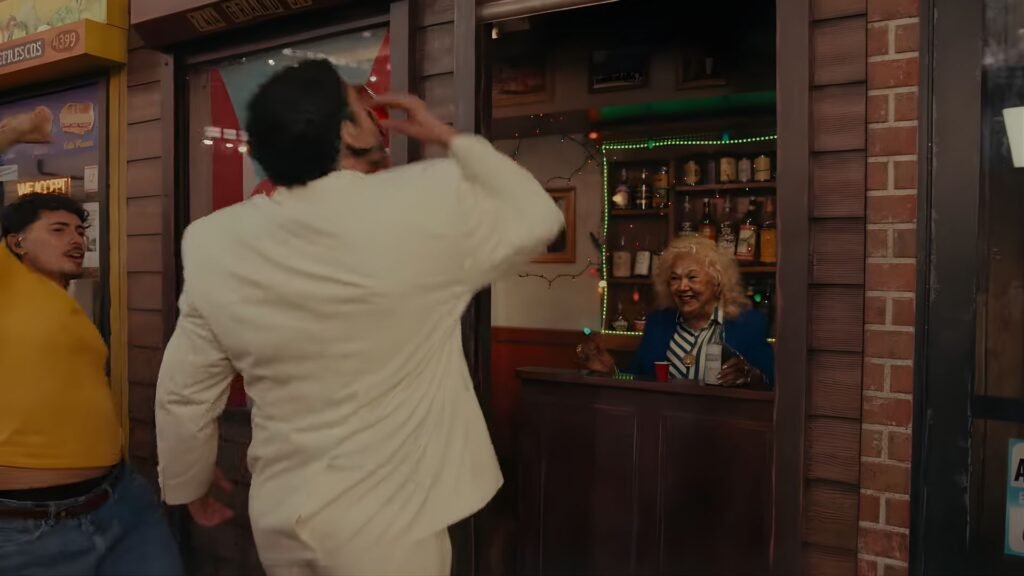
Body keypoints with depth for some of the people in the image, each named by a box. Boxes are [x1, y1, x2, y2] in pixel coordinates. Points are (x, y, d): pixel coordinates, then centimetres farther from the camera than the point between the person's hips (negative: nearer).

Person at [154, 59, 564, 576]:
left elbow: (182, 396, 0)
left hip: (280, 516, 4)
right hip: (386, 523, -4)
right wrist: (447, 137, 3)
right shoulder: (432, 205, -19)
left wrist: (188, 485, 18)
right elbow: (538, 217, -1)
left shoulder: (215, 243, -9)